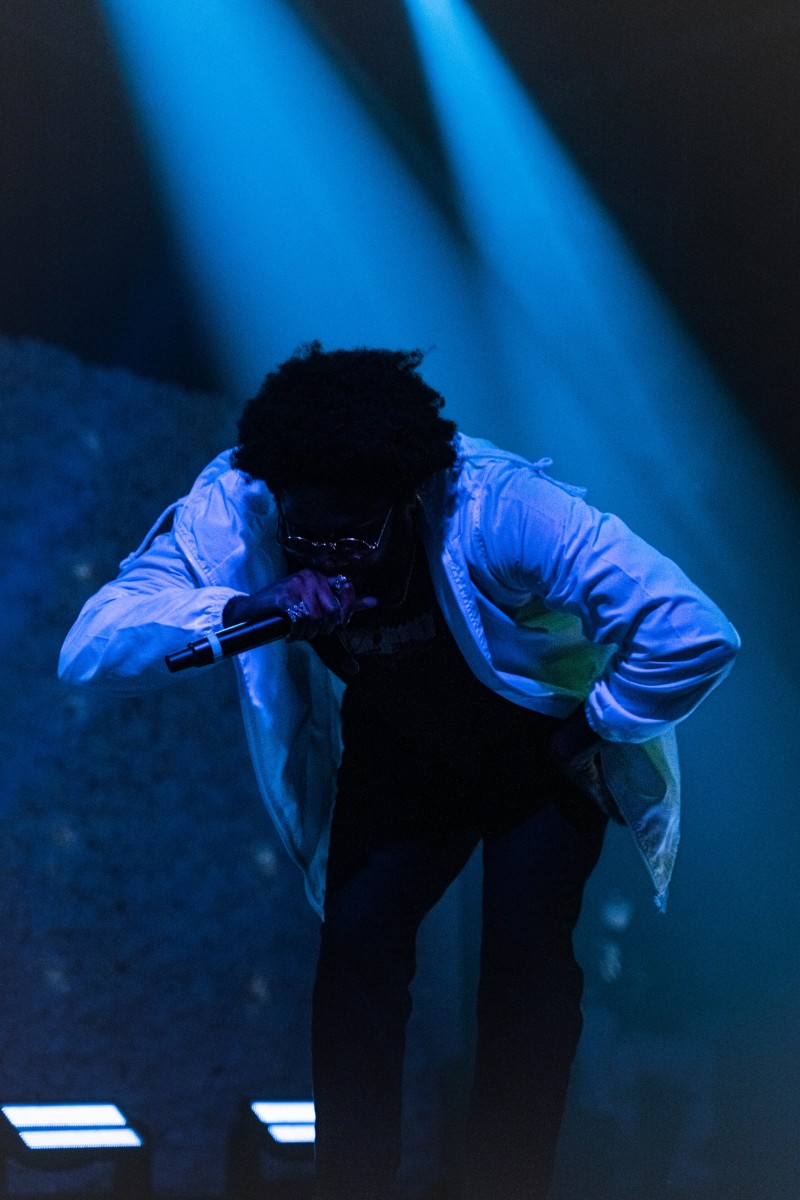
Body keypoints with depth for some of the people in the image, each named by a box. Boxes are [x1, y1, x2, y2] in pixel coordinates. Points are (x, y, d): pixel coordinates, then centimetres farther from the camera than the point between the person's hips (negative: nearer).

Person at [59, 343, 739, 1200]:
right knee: (355, 938, -12)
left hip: (543, 747, -3)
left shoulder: (498, 509, -40)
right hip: (397, 757, 3)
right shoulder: (235, 509, -29)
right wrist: (243, 610, -51)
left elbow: (697, 636, -41)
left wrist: (595, 726, -25)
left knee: (523, 948, -17)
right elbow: (89, 652, -37)